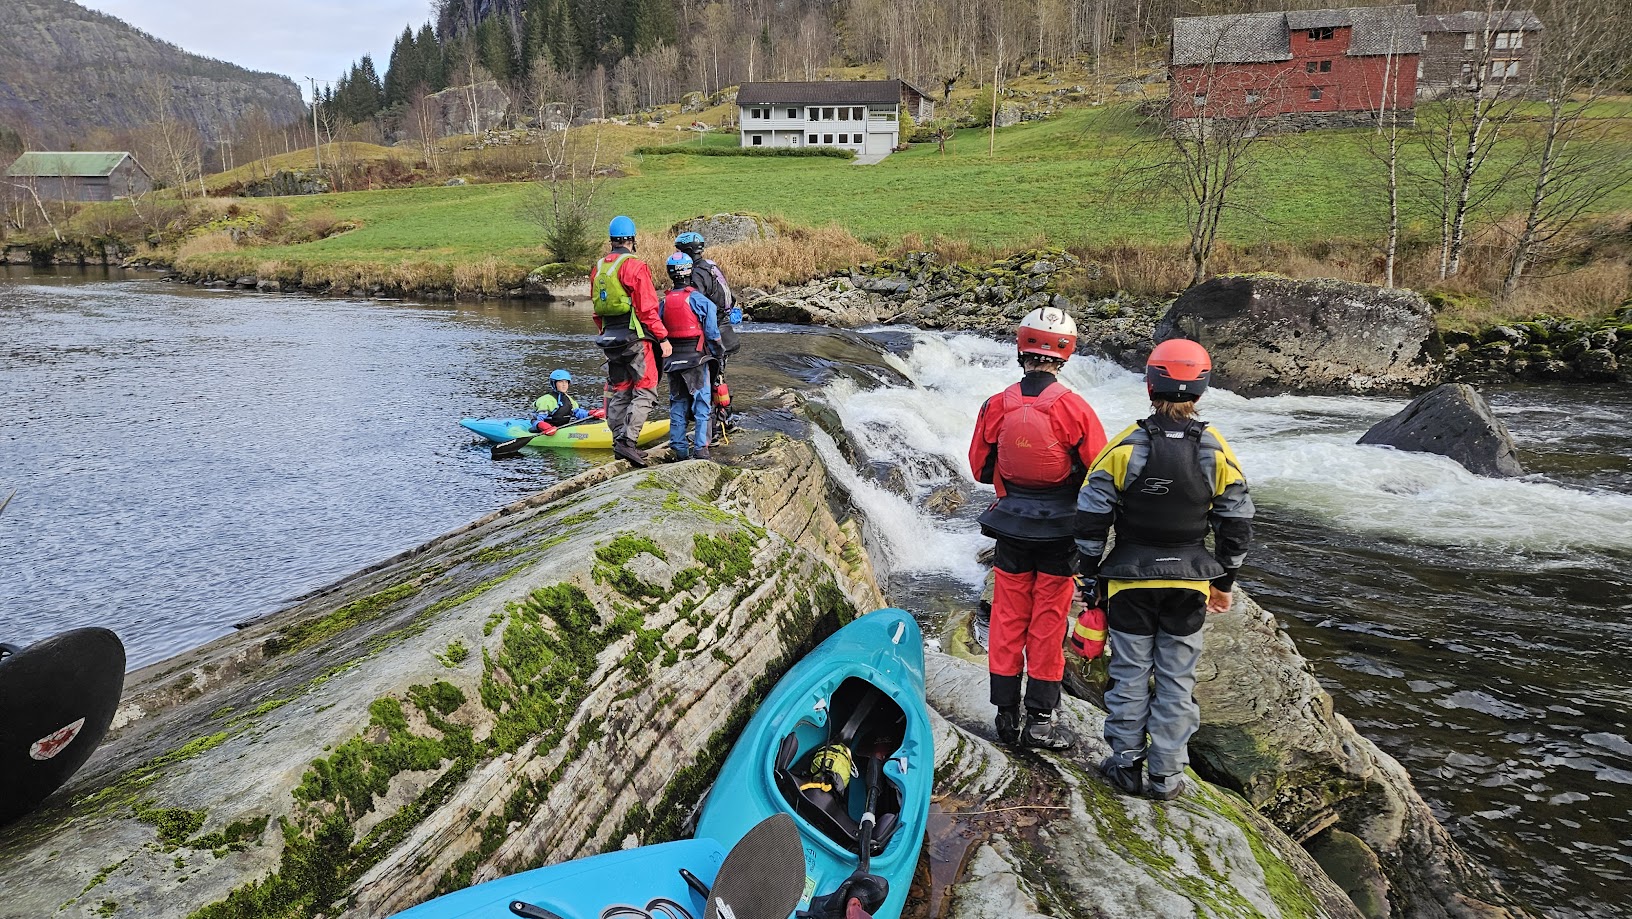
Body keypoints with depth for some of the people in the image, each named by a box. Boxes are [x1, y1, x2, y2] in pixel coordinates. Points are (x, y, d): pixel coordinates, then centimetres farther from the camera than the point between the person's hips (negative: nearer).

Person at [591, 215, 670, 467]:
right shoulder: (634, 266, -12)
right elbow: (647, 308, -16)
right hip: (635, 337, -8)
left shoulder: (598, 268, 12)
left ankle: (619, 440, 18)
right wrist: (663, 338, -12)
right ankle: (628, 440, -13)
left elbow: (597, 310, 17)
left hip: (610, 337, 8)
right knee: (645, 390, -4)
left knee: (618, 390, 14)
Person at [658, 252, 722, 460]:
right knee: (701, 402, 2)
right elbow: (711, 329, -11)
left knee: (677, 403, 12)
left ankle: (679, 449, 13)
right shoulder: (697, 298, -11)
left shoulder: (665, 301, 4)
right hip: (695, 357, -5)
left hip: (672, 359, 5)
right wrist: (715, 348, 5)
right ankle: (700, 447, -2)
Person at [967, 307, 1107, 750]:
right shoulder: (1074, 408, -15)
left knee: (1008, 619, 13)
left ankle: (1006, 714, 21)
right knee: (1048, 623, 9)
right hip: (1059, 531, -2)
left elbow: (981, 469, 4)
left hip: (1011, 530, 2)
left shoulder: (995, 407, -8)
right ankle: (1039, 720, 16)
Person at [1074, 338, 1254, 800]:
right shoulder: (1216, 452, -5)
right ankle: (1166, 775, 20)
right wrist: (1223, 581, 13)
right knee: (1177, 678, 12)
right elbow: (1236, 523, 1)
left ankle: (1126, 765, 22)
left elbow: (1091, 517, -9)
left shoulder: (1125, 446, -12)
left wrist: (1090, 574, 2)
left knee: (1130, 674, 11)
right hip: (1189, 582, 2)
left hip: (1130, 579, -1)